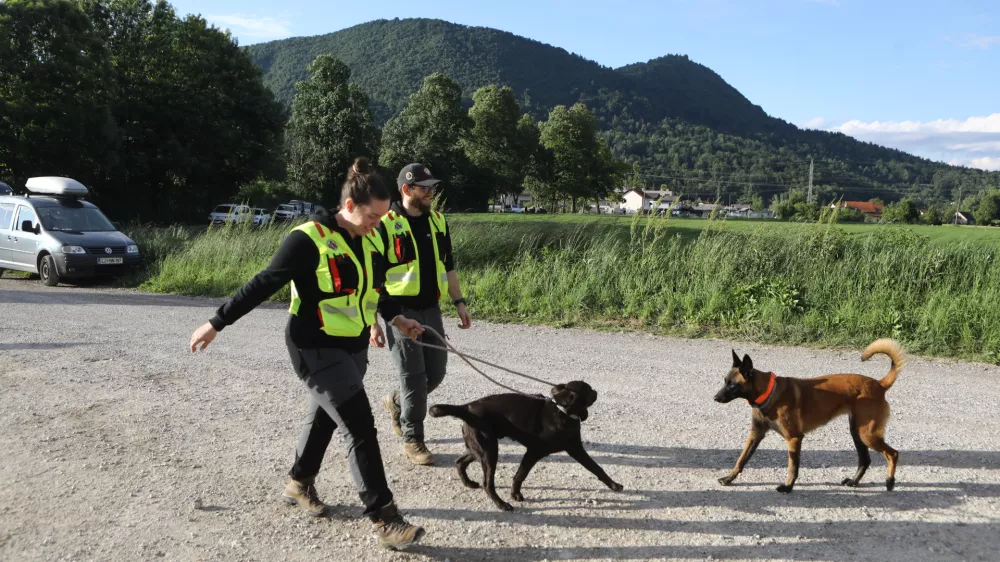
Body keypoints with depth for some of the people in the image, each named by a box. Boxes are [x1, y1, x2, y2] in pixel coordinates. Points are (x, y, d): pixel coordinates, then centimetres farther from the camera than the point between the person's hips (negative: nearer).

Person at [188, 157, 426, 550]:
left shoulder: (372, 241, 2)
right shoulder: (309, 239, -20)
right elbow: (262, 286, -15)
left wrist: (396, 318, 5)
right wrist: (217, 324, -11)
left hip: (354, 348, 8)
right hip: (317, 350, -8)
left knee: (325, 416, 22)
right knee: (361, 427, -11)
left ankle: (299, 484, 44)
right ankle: (383, 519, -4)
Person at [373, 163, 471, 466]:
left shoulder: (438, 221, 10)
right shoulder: (386, 225, -9)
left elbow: (448, 266, 18)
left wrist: (459, 303, 12)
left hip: (431, 309, 6)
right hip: (400, 311, -6)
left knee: (436, 372, 9)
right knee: (413, 377, -3)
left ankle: (396, 403, 37)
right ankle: (412, 440, 13)